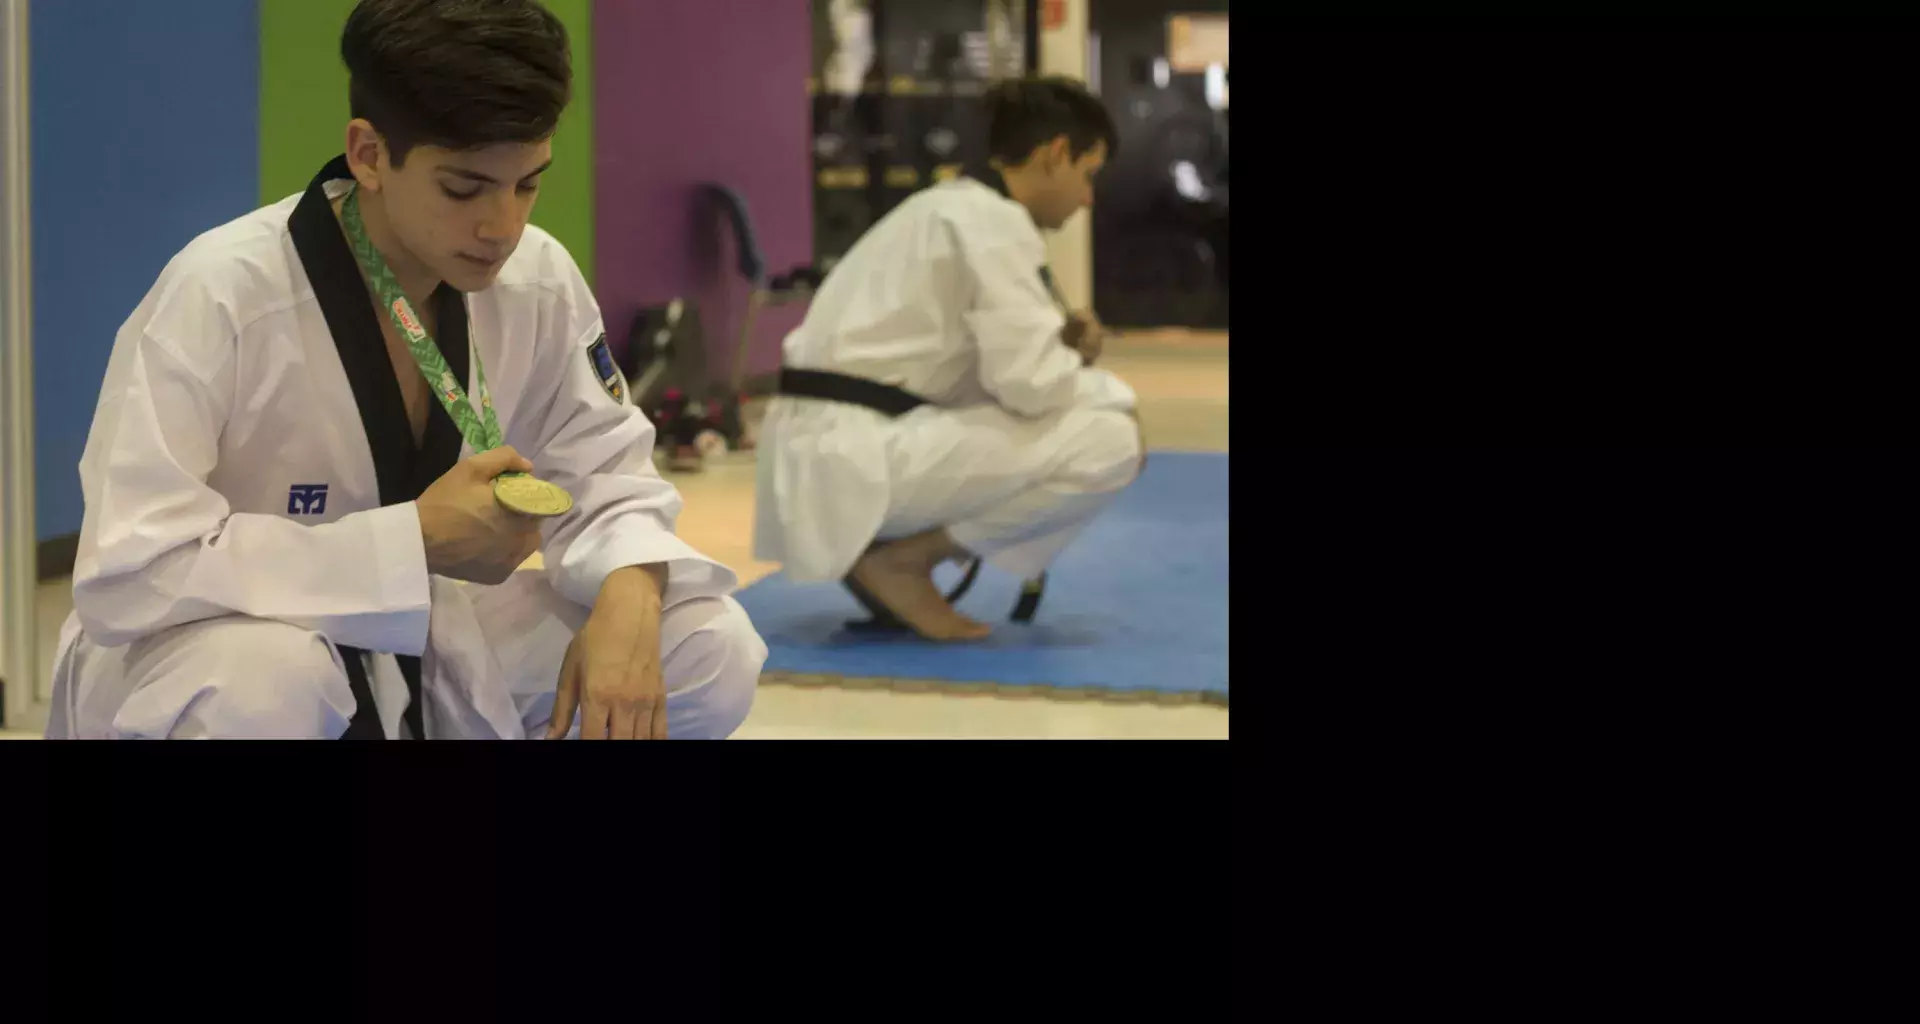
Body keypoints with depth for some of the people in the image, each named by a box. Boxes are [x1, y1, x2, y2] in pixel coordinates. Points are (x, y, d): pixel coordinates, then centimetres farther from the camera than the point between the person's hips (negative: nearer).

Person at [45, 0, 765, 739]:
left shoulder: (537, 282, -10)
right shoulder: (222, 294, -27)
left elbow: (606, 475, 2)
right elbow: (125, 572, -31)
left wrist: (628, 597, -24)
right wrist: (417, 541, -31)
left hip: (413, 656, 6)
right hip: (194, 660, -5)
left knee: (712, 651, -10)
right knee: (258, 681, -41)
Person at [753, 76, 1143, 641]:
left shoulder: (951, 207, 20)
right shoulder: (995, 223, -11)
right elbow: (1030, 382, -18)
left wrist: (1061, 344, 10)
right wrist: (1109, 391, 2)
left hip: (829, 449, 10)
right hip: (855, 454, -10)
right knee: (1110, 439, -13)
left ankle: (879, 550, 10)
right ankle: (901, 558, -4)